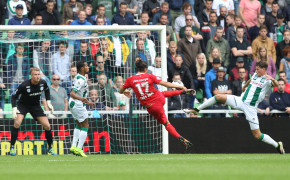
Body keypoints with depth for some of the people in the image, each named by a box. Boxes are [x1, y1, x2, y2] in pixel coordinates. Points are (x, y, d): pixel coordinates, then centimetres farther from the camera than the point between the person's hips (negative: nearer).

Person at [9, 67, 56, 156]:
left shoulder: (43, 83, -15)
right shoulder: (24, 85, -26)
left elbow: (47, 90, 11)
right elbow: (14, 96, -15)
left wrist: (48, 102, 5)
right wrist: (14, 108, -27)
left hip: (36, 105, 3)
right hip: (22, 105, -3)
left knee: (47, 126, -4)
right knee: (17, 123, -28)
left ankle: (50, 148, 17)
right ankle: (12, 147, -17)